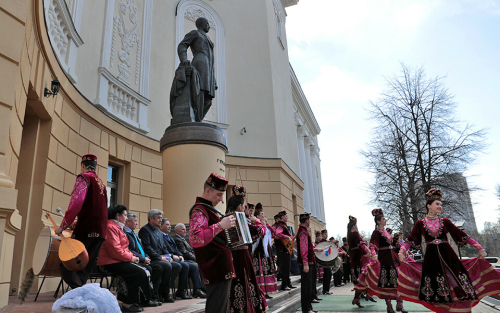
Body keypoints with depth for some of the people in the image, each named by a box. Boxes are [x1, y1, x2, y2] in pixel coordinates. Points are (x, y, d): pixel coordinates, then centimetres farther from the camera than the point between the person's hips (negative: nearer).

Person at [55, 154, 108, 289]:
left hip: (87, 230, -8)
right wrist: (76, 225, 28)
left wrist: (63, 226, -10)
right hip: (101, 231, 8)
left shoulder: (84, 178, -1)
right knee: (84, 271, 12)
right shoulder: (101, 183, 24)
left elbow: (76, 203, -16)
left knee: (66, 265, -7)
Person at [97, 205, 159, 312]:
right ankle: (128, 303, -12)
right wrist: (131, 257, -12)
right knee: (139, 272, -21)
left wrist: (132, 256, 5)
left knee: (145, 271, -1)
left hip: (119, 260, 10)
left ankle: (144, 299, 5)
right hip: (110, 263, -10)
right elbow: (115, 250, -23)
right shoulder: (110, 227, -15)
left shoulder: (117, 227, 20)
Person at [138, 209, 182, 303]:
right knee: (167, 266, -30)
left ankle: (162, 290, -4)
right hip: (151, 260, -9)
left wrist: (168, 256, 3)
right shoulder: (145, 230, -8)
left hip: (161, 259, 9)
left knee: (178, 266, -6)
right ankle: (164, 294, -14)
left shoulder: (159, 231, 22)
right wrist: (160, 257, -17)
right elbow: (147, 248, -18)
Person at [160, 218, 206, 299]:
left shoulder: (169, 237, 28)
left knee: (195, 266, -5)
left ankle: (197, 290, -7)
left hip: (177, 259, 10)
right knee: (185, 266, -31)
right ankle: (181, 292, -22)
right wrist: (172, 256, -18)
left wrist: (180, 255, 5)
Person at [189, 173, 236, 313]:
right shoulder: (199, 210, -16)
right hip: (216, 268, -11)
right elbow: (195, 239, -32)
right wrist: (220, 225, -34)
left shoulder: (208, 208, 16)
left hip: (221, 266, 11)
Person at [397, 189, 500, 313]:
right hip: (432, 259, -1)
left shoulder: (445, 222, 9)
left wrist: (479, 248, 0)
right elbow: (410, 240, 3)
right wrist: (401, 252, -12)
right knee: (439, 292, 0)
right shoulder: (420, 224, 5)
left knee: (459, 290, -4)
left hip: (448, 257, 2)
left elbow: (462, 236, 7)